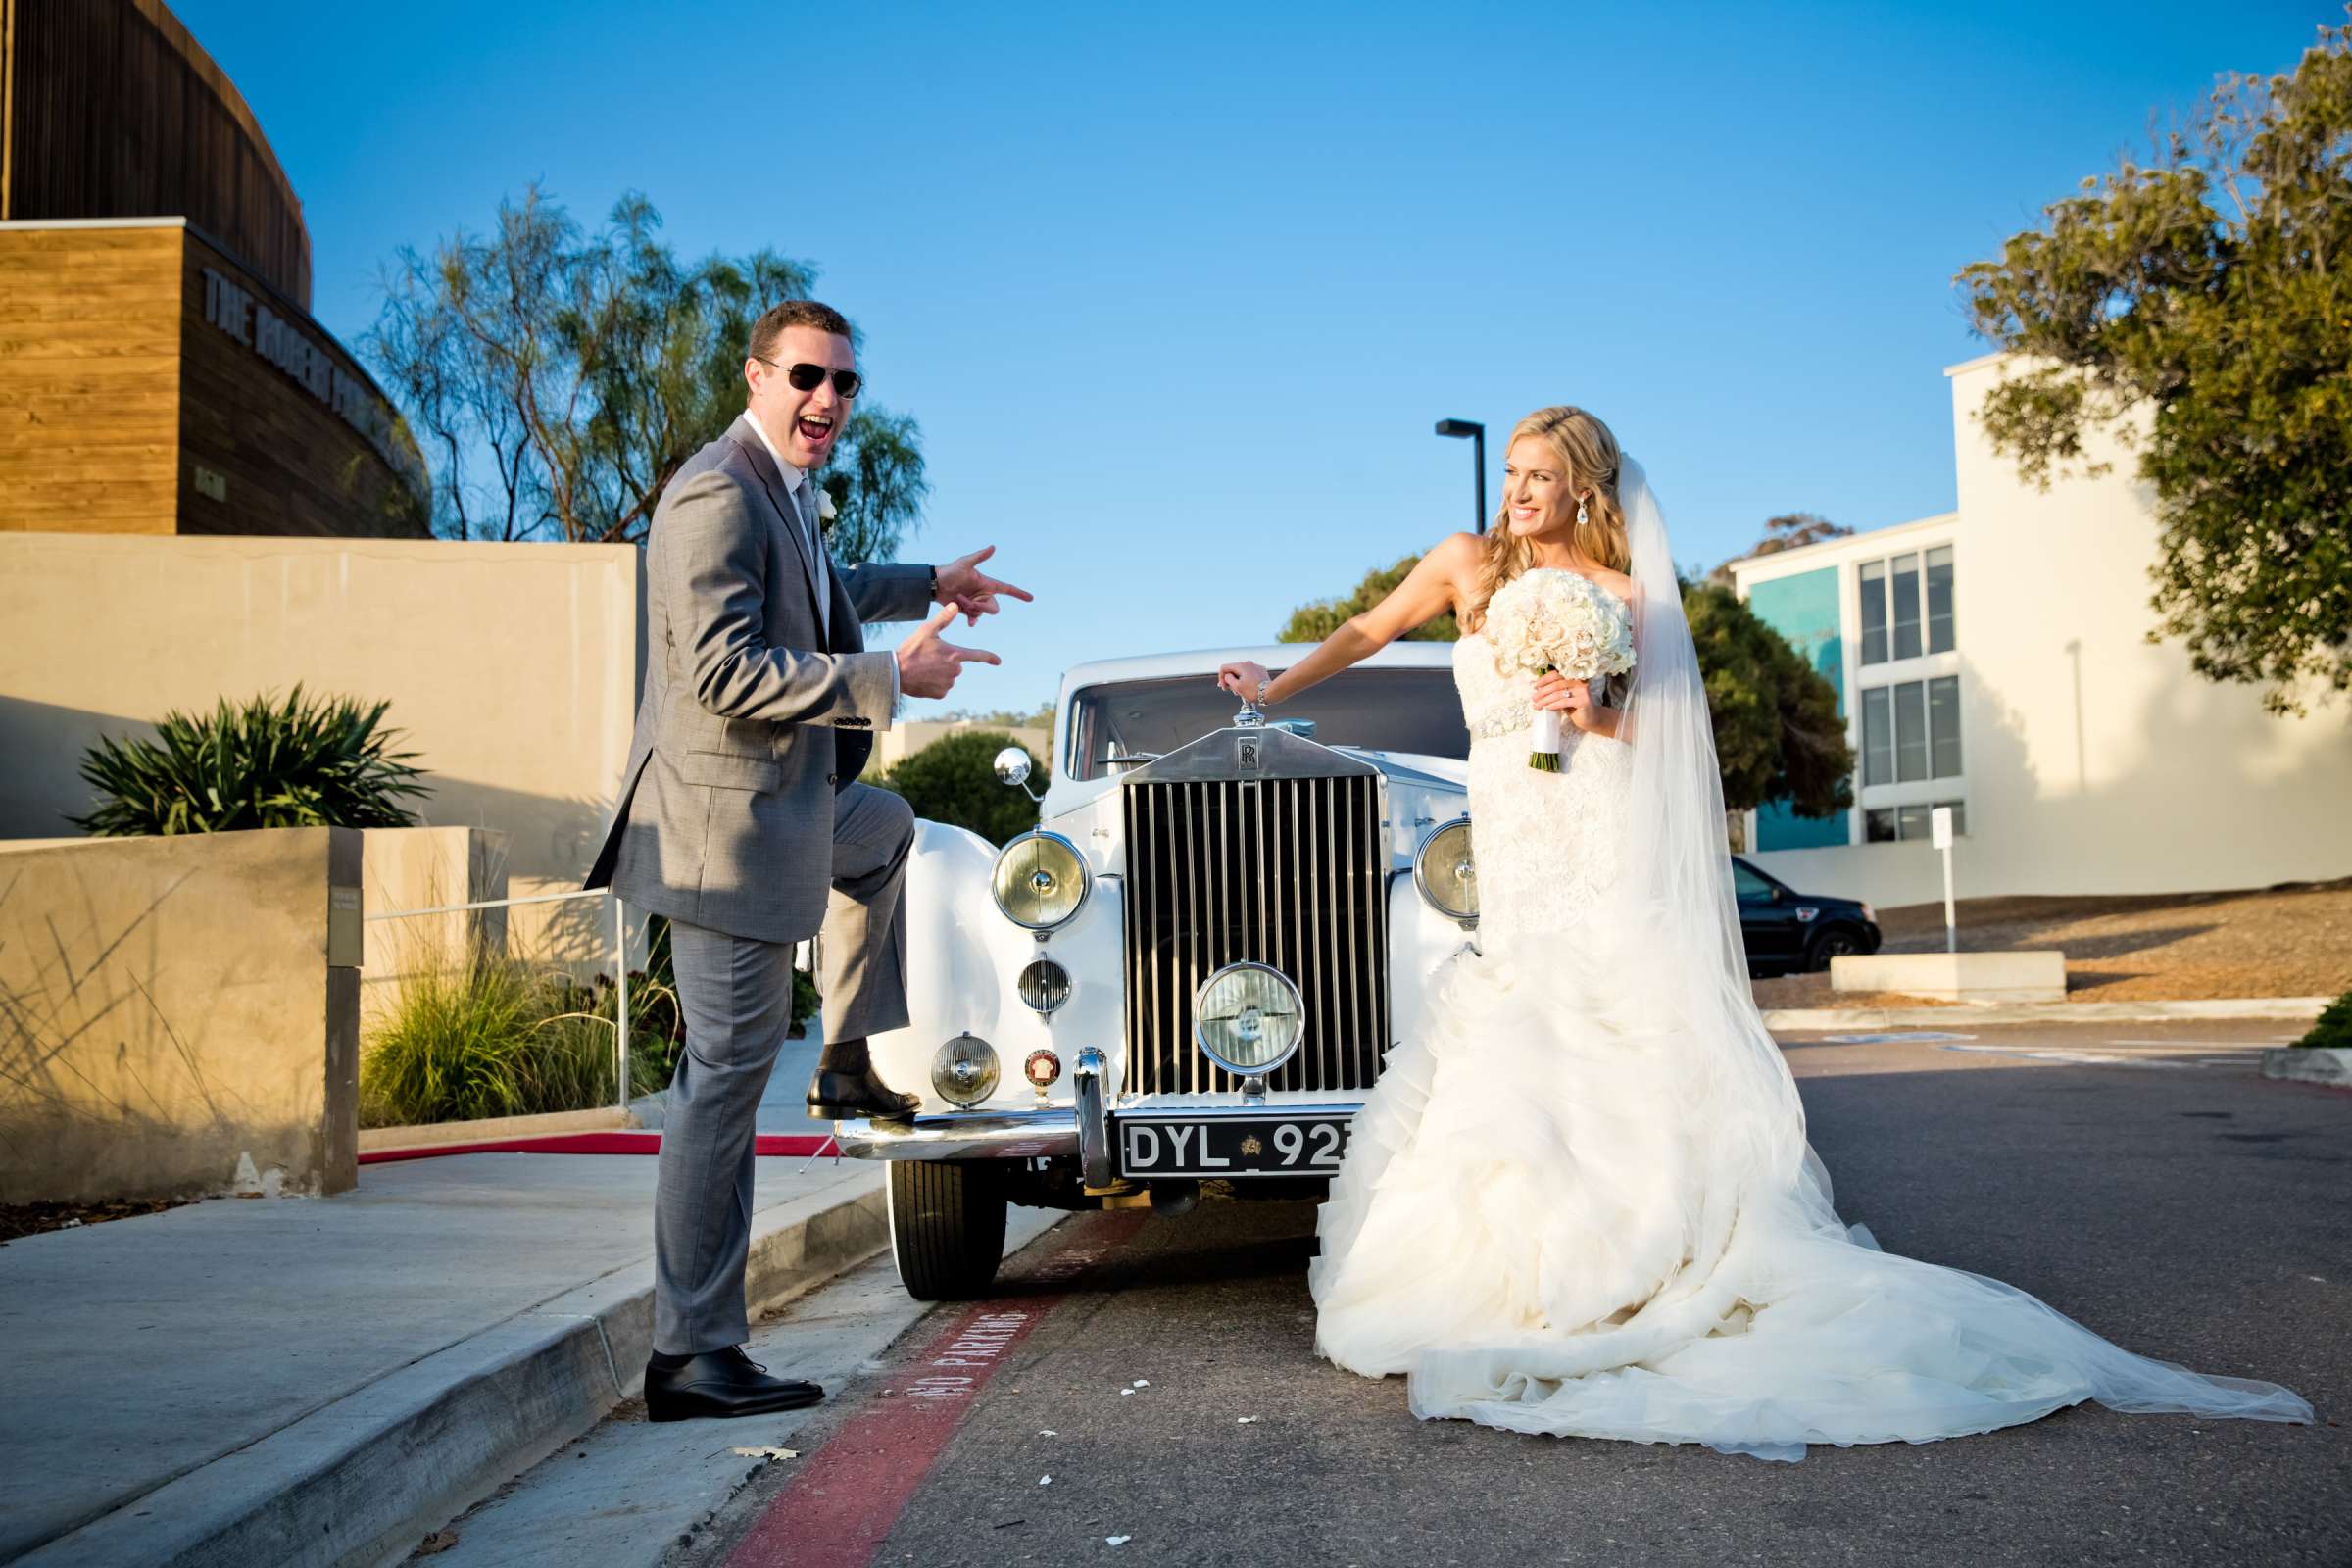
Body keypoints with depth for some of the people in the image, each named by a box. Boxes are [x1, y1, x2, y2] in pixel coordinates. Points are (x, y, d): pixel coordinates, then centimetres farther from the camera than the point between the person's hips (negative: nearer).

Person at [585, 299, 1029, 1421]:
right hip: (729, 823, -10)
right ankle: (692, 1358, 1)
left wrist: (926, 585, 40)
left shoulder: (784, 489, 14)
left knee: (886, 829, 36)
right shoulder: (718, 495, -18)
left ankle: (848, 1062, 38)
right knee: (726, 1077, -7)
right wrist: (890, 679, -24)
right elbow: (724, 670, -26)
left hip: (779, 804, 10)